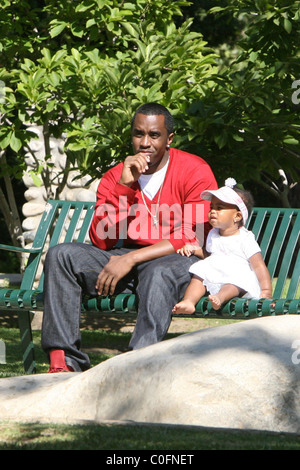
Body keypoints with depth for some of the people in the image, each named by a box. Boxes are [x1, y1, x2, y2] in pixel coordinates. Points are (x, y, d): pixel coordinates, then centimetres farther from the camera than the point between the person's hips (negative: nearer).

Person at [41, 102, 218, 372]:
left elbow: (192, 239, -11)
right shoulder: (115, 177, 9)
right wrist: (124, 186, -12)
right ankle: (63, 360, -27)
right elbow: (101, 240, -2)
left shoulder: (196, 171, -3)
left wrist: (131, 259, -18)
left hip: (175, 261, -5)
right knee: (61, 255, -17)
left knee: (159, 272, -41)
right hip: (126, 261, 5)